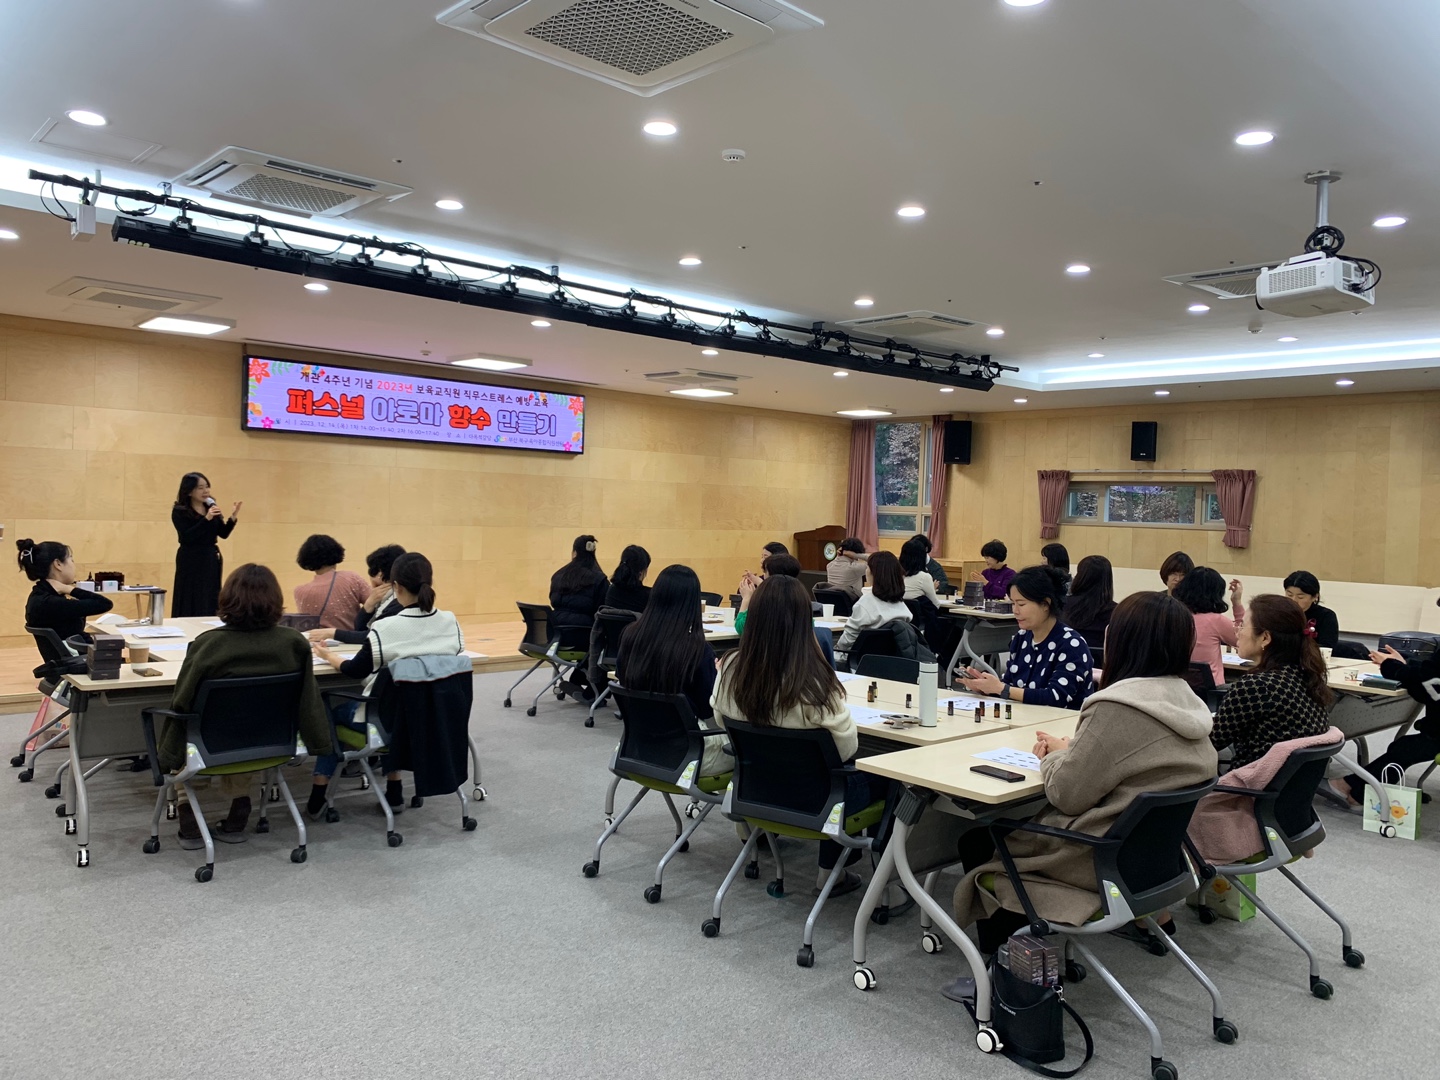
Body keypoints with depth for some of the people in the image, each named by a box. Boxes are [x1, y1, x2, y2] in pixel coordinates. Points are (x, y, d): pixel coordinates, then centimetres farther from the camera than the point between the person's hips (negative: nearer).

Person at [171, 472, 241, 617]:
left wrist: (233, 518, -10)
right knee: (191, 603, -3)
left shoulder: (211, 507, 8)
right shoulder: (179, 511, -7)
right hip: (191, 561, -5)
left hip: (212, 559, 5)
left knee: (211, 603, 6)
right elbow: (187, 537, -19)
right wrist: (206, 519, -24)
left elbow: (223, 534, 7)